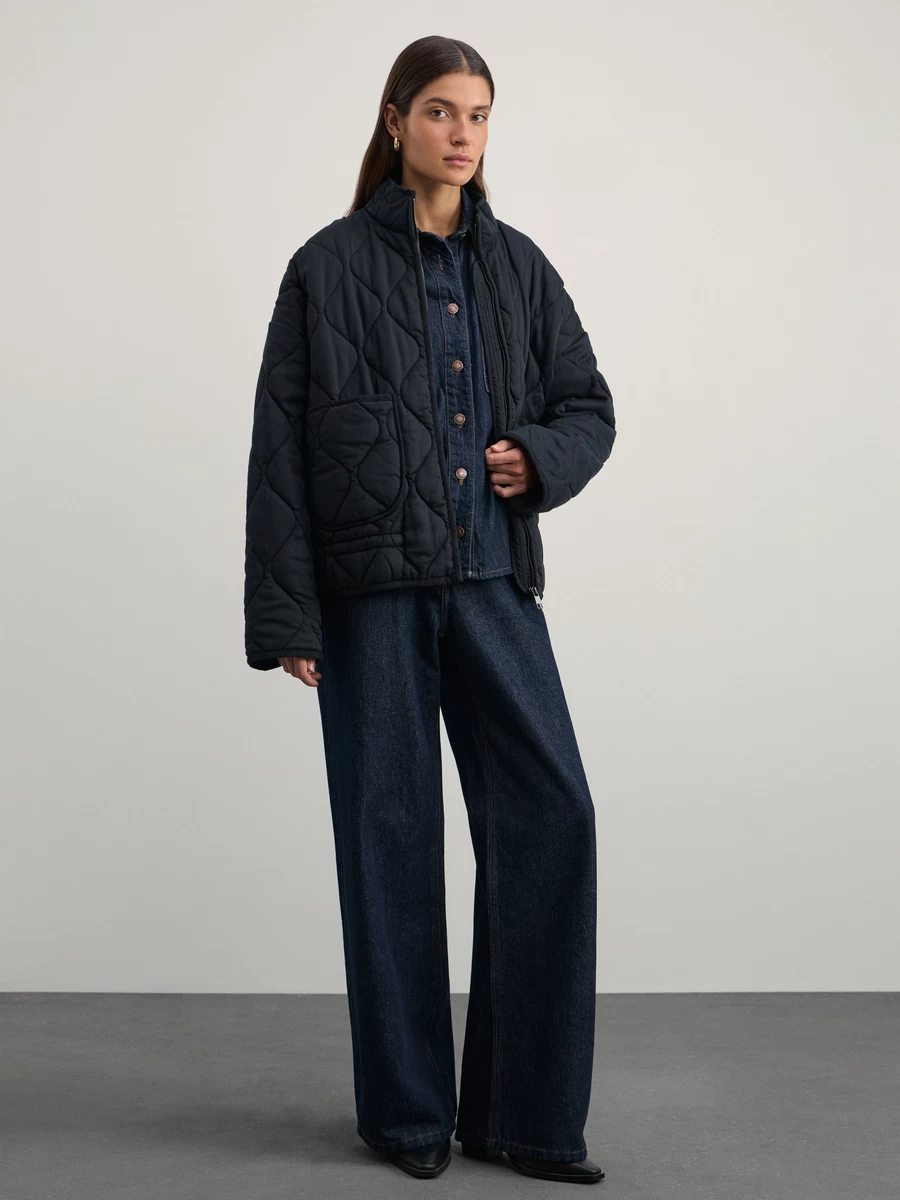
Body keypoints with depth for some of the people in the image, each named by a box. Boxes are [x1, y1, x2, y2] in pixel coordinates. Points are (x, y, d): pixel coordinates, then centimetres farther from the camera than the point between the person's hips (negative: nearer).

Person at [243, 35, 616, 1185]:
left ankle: (524, 1109, 8)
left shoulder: (519, 266, 11)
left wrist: (540, 457, -8)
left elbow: (589, 408, 16)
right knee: (390, 834, 3)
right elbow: (279, 451, -2)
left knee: (552, 812, -6)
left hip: (492, 580, 3)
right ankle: (407, 1109, 18)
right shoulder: (330, 267, 1)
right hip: (372, 584, -3)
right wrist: (285, 617, -7)